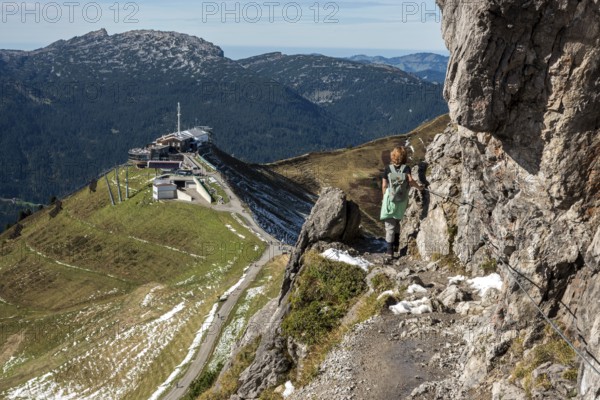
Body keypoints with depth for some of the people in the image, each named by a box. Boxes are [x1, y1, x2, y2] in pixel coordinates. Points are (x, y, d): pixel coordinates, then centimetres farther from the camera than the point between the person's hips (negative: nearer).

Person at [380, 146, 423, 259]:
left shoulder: (388, 168, -2)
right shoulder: (406, 168, -3)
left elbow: (384, 186, 0)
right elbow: (410, 181, -18)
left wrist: (385, 197, 13)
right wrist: (419, 187, -1)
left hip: (390, 198, -2)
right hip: (402, 200, 2)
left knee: (390, 225, 1)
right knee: (397, 222, 24)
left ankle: (389, 251, -4)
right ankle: (396, 245, 27)